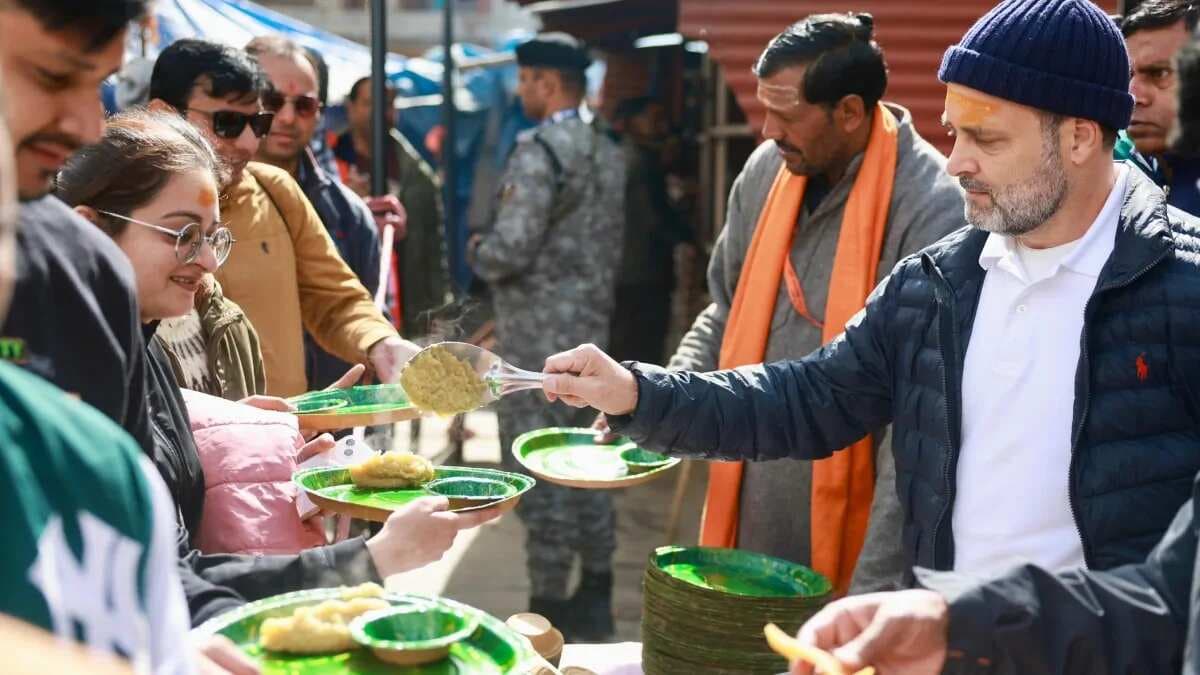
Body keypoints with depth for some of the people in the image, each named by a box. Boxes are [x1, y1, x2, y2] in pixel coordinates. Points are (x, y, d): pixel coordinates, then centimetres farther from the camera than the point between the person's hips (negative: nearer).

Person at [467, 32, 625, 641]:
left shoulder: (538, 150, -16)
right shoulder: (607, 153, 11)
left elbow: (511, 248, -22)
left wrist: (475, 252, -2)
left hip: (537, 335, -9)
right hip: (590, 324, 9)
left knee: (538, 473, -1)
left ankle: (549, 607, 5)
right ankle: (595, 597, 21)